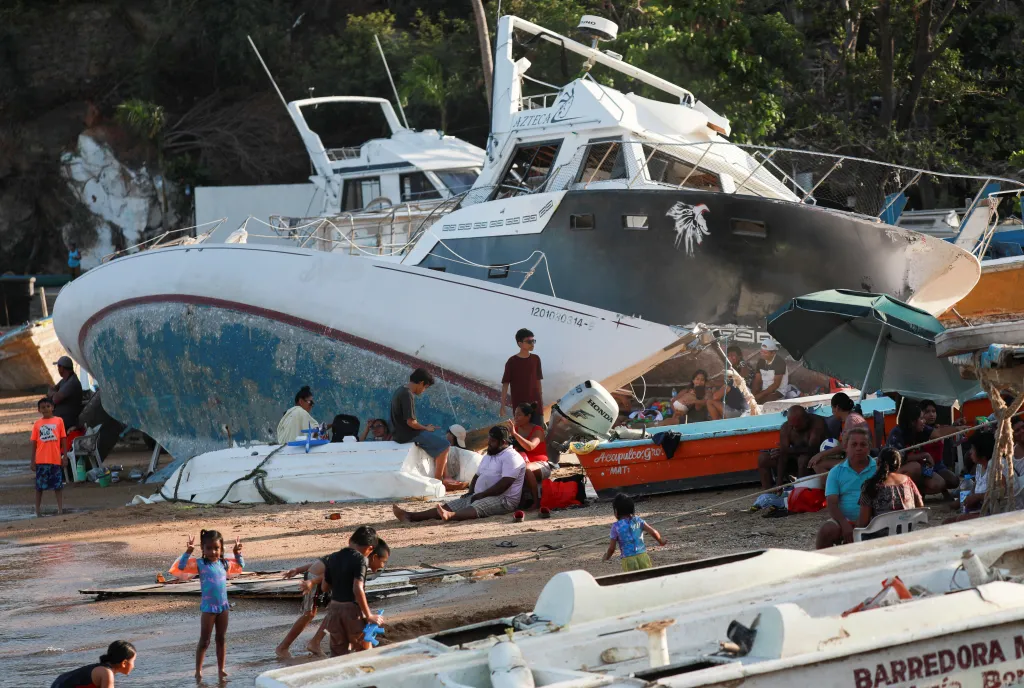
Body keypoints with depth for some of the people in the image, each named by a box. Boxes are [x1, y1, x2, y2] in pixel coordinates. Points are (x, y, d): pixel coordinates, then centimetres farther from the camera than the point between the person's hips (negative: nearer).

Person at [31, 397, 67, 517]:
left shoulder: (58, 421, 3)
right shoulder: (37, 424, 5)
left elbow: (63, 440, 6)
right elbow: (34, 443, 7)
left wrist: (64, 456, 0)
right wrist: (32, 461, 3)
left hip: (56, 459, -1)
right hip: (41, 460, 1)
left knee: (58, 485, 3)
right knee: (39, 486, 4)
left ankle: (60, 509, 8)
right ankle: (38, 511, 9)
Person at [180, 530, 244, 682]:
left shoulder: (223, 563, 5)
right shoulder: (200, 563, -8)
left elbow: (240, 566, 20)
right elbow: (182, 566, -18)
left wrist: (238, 554, 3)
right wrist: (188, 552, -28)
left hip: (223, 606, 5)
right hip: (208, 607, -5)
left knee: (222, 639, 12)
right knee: (204, 641, 0)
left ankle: (221, 669, 21)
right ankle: (198, 671, 7)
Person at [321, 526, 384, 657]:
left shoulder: (333, 558, 7)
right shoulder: (360, 559, -13)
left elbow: (324, 587, 12)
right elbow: (358, 589, -22)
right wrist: (369, 616, -16)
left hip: (335, 607, 6)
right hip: (352, 608, -6)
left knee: (338, 653, 11)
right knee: (364, 651, 9)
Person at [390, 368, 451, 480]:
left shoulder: (400, 391, 12)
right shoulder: (408, 395, -20)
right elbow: (410, 422, -24)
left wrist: (424, 427, 12)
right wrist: (425, 428, -8)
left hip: (400, 432, 10)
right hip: (407, 435, -10)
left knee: (440, 438, 19)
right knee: (444, 445, -9)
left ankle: (444, 477, 19)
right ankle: (438, 479, -3)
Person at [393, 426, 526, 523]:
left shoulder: (511, 457, -9)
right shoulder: (489, 456, 24)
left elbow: (504, 485, -19)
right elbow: (477, 476, 29)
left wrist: (481, 495, -17)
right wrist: (470, 493, 9)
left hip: (503, 500, -10)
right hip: (479, 497, 10)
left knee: (477, 507, -40)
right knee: (449, 506, -7)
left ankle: (450, 516, -72)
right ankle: (410, 516, -20)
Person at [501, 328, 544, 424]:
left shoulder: (536, 359, 5)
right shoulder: (512, 362, -7)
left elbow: (538, 380, 13)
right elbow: (505, 384, -6)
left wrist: (541, 400, 13)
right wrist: (503, 405, -10)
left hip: (535, 403, 3)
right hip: (519, 405, -3)